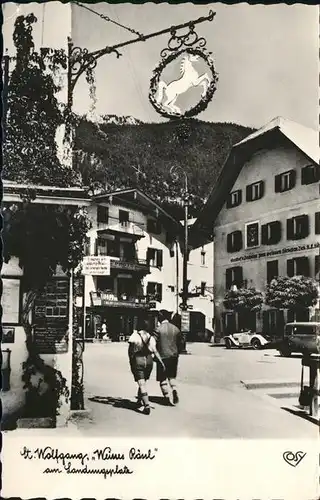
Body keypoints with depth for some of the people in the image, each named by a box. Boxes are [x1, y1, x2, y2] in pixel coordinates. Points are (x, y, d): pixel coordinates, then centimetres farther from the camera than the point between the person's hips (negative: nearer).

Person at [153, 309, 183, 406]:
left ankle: (167, 397, 5)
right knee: (172, 376, 18)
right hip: (174, 356, 5)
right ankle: (175, 391, -4)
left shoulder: (158, 329, -11)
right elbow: (180, 343, 10)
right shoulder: (175, 329, 4)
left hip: (163, 357, -4)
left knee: (162, 379, 7)